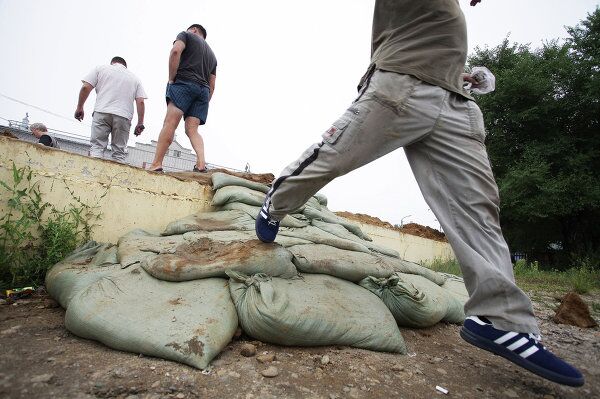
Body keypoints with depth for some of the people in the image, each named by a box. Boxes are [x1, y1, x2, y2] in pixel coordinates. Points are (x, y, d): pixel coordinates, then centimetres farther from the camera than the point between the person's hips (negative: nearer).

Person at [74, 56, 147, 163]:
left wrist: (79, 108, 14)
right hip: (124, 116, 1)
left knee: (97, 147, -2)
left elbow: (85, 87, 7)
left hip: (102, 112, -1)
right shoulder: (135, 78, 21)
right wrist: (140, 124, 8)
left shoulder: (101, 68, 18)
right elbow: (140, 102, 8)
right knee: (119, 151, 1)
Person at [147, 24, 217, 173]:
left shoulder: (187, 35, 17)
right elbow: (212, 86, 24)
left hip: (184, 82, -5)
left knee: (170, 123, -15)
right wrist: (204, 105, 22)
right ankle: (201, 164, -23)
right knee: (192, 129, -3)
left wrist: (171, 79, -4)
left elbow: (175, 51, -7)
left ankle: (156, 165, -22)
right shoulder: (212, 55, 33)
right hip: (204, 90, 6)